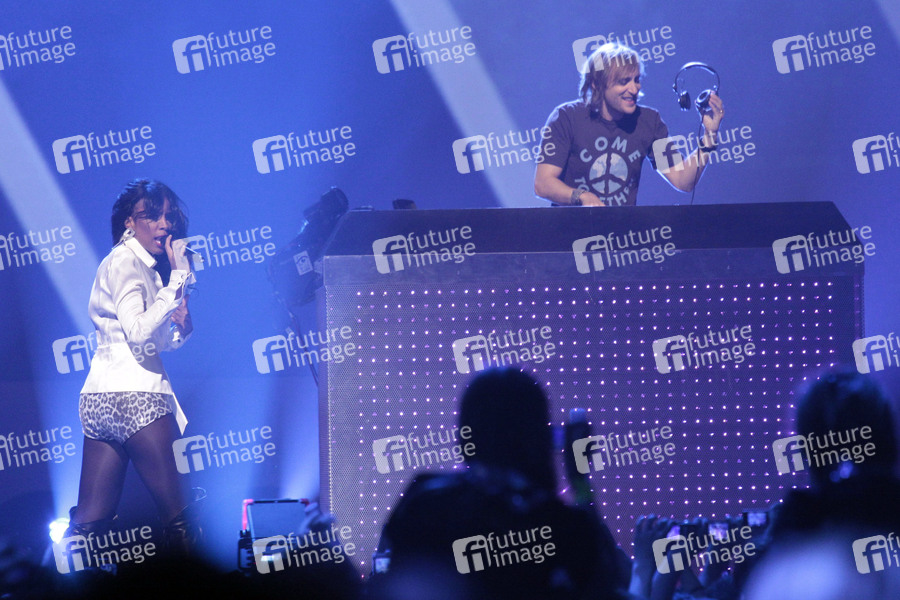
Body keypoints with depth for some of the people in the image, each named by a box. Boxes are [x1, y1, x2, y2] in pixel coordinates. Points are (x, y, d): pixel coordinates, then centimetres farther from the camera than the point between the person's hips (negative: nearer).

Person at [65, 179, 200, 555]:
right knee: (177, 516, -8)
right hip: (133, 395, -10)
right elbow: (138, 331, -20)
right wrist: (178, 282, -18)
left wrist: (180, 324, 4)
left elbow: (163, 339, 25)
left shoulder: (143, 266, 23)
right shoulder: (124, 262, -6)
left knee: (90, 522, 4)